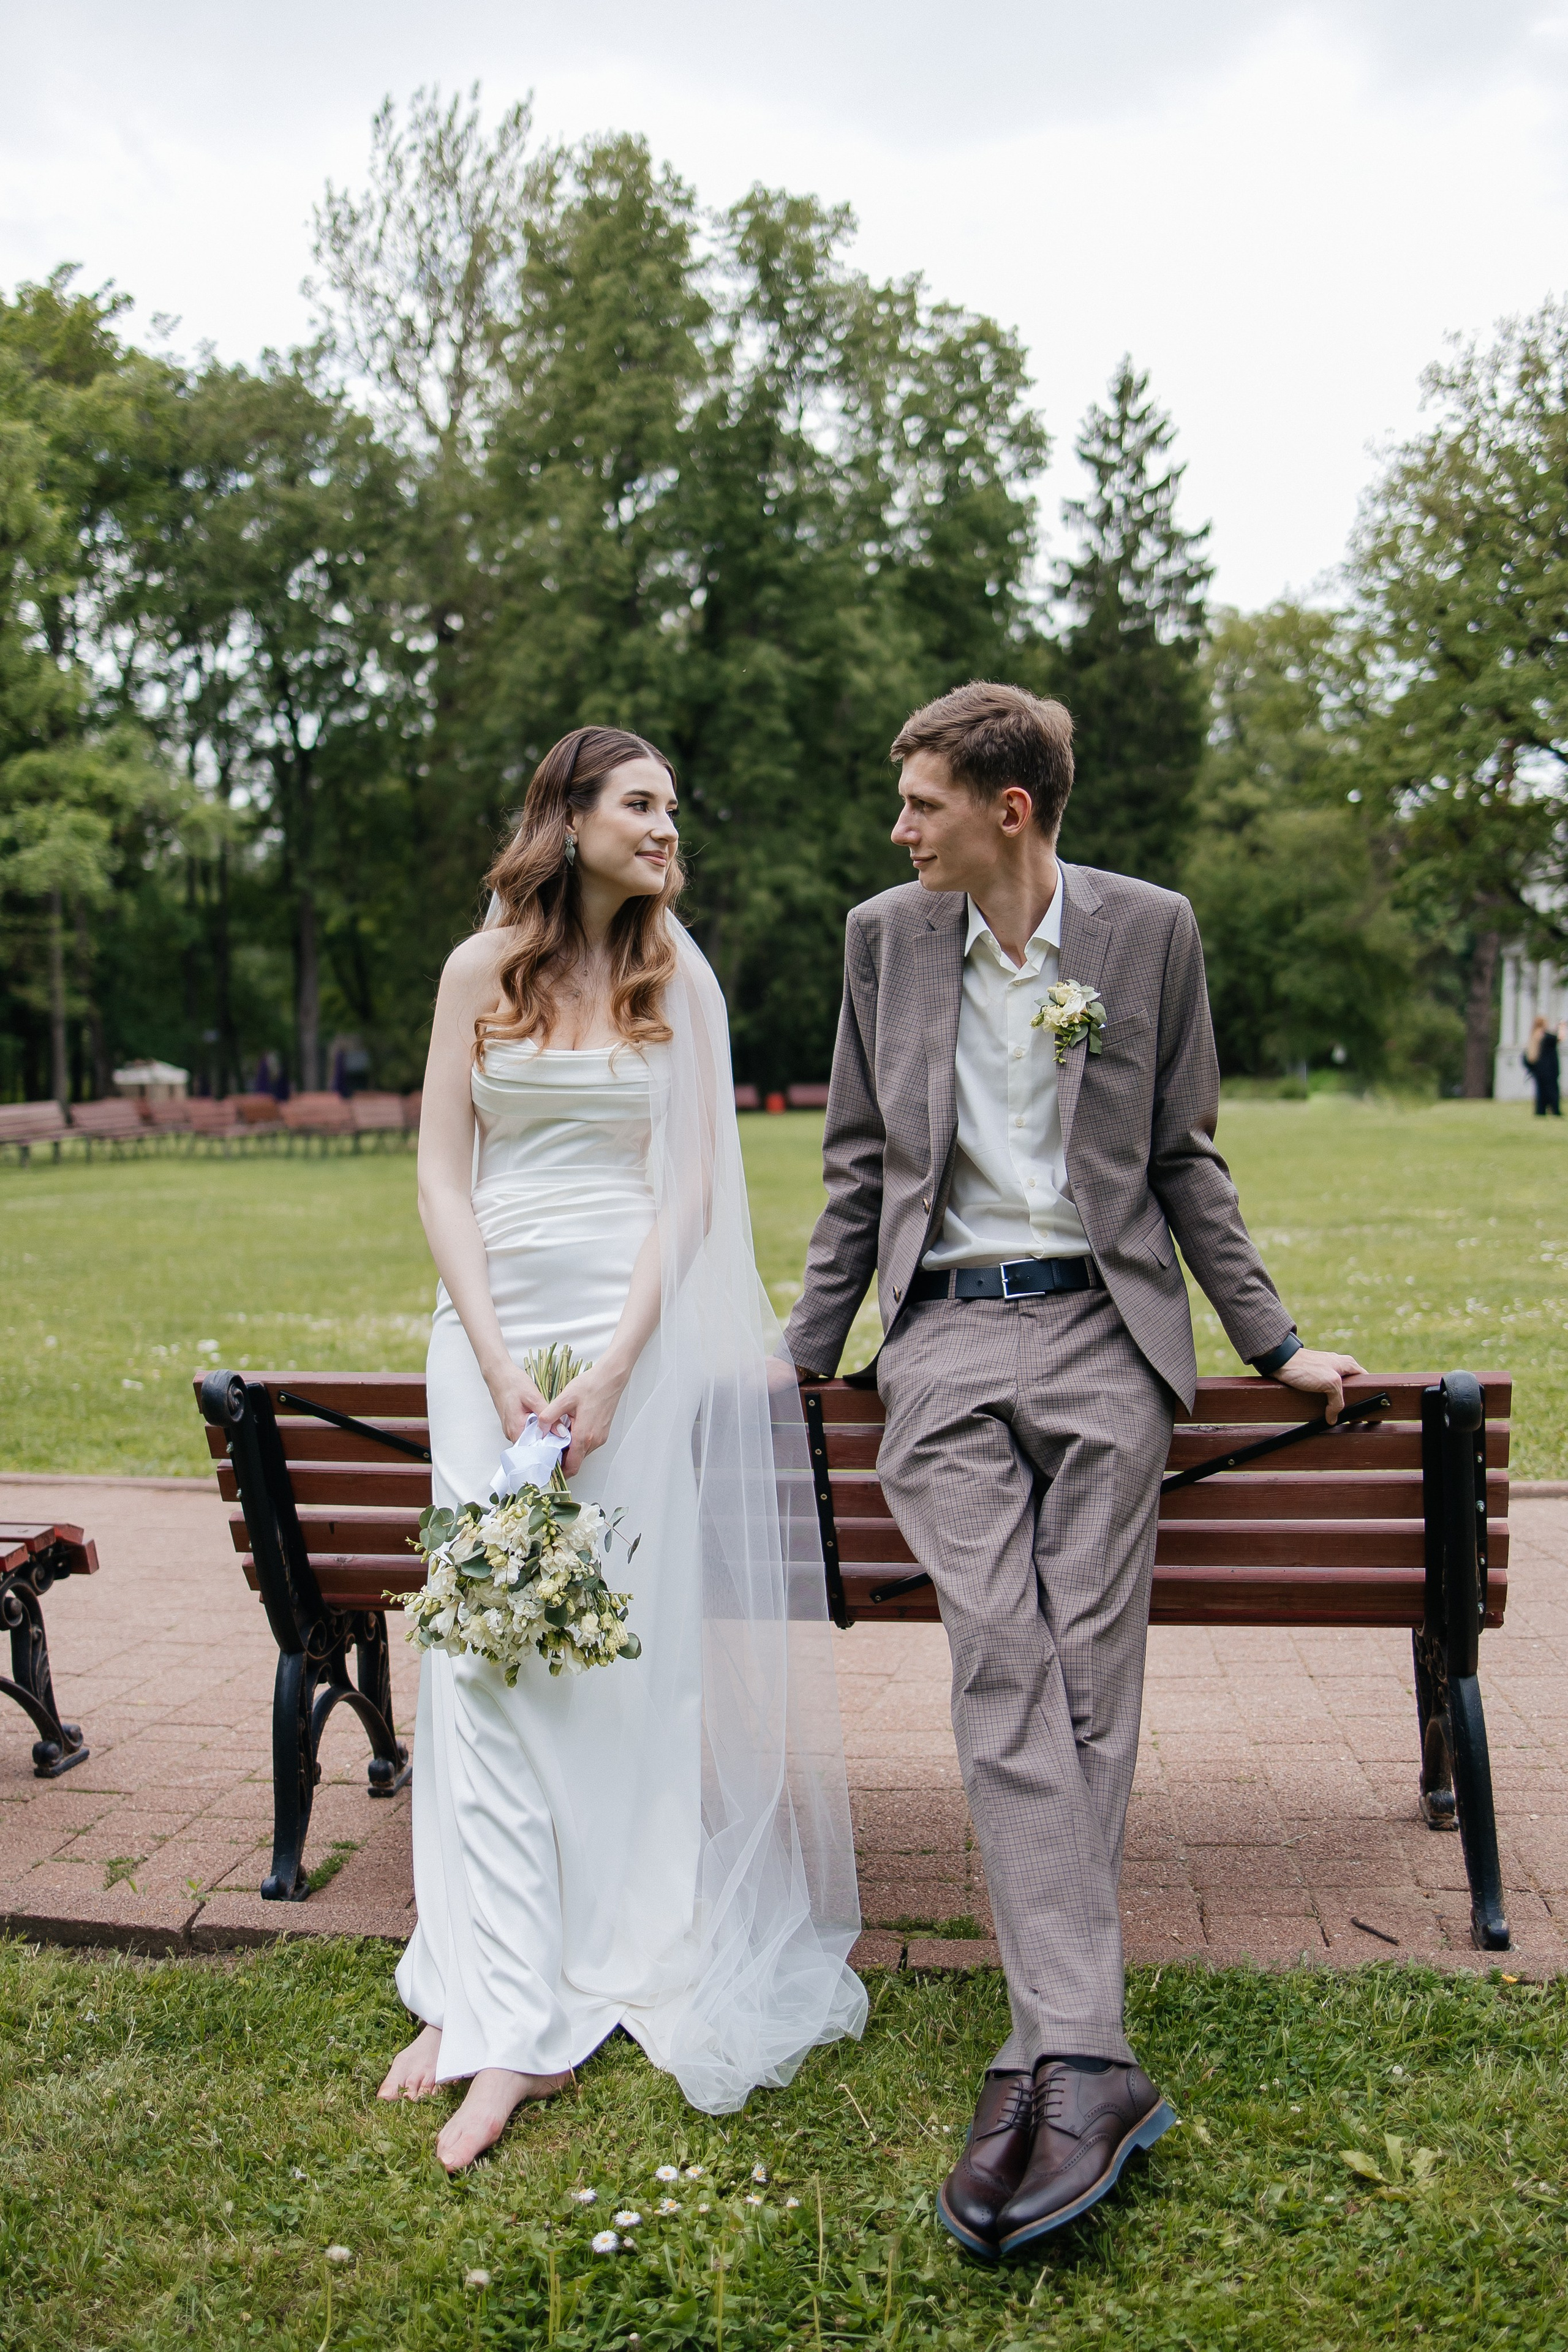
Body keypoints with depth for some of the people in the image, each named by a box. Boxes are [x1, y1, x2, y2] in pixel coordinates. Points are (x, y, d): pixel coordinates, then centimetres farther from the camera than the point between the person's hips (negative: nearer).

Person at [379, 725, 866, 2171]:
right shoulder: (484, 969, 6)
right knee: (487, 1653, -3)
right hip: (492, 1326, 1)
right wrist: (498, 1360, -9)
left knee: (619, 1655, 1)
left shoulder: (679, 982, 5)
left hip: (635, 1329, -1)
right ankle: (503, 2019, 3)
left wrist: (611, 1370, -12)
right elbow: (441, 1174, 3)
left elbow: (689, 1187, -1)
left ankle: (600, 1971, 12)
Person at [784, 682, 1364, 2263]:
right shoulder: (885, 934, 9)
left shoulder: (1150, 930, 5)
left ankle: (1044, 2064, 0)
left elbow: (1183, 1160, 11)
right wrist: (802, 1354, 14)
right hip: (946, 1329, 1)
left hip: (1103, 1323, 0)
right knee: (1003, 1661, -15)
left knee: (1088, 1676, -9)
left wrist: (1272, 1343, 10)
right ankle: (1086, 2060, -18)